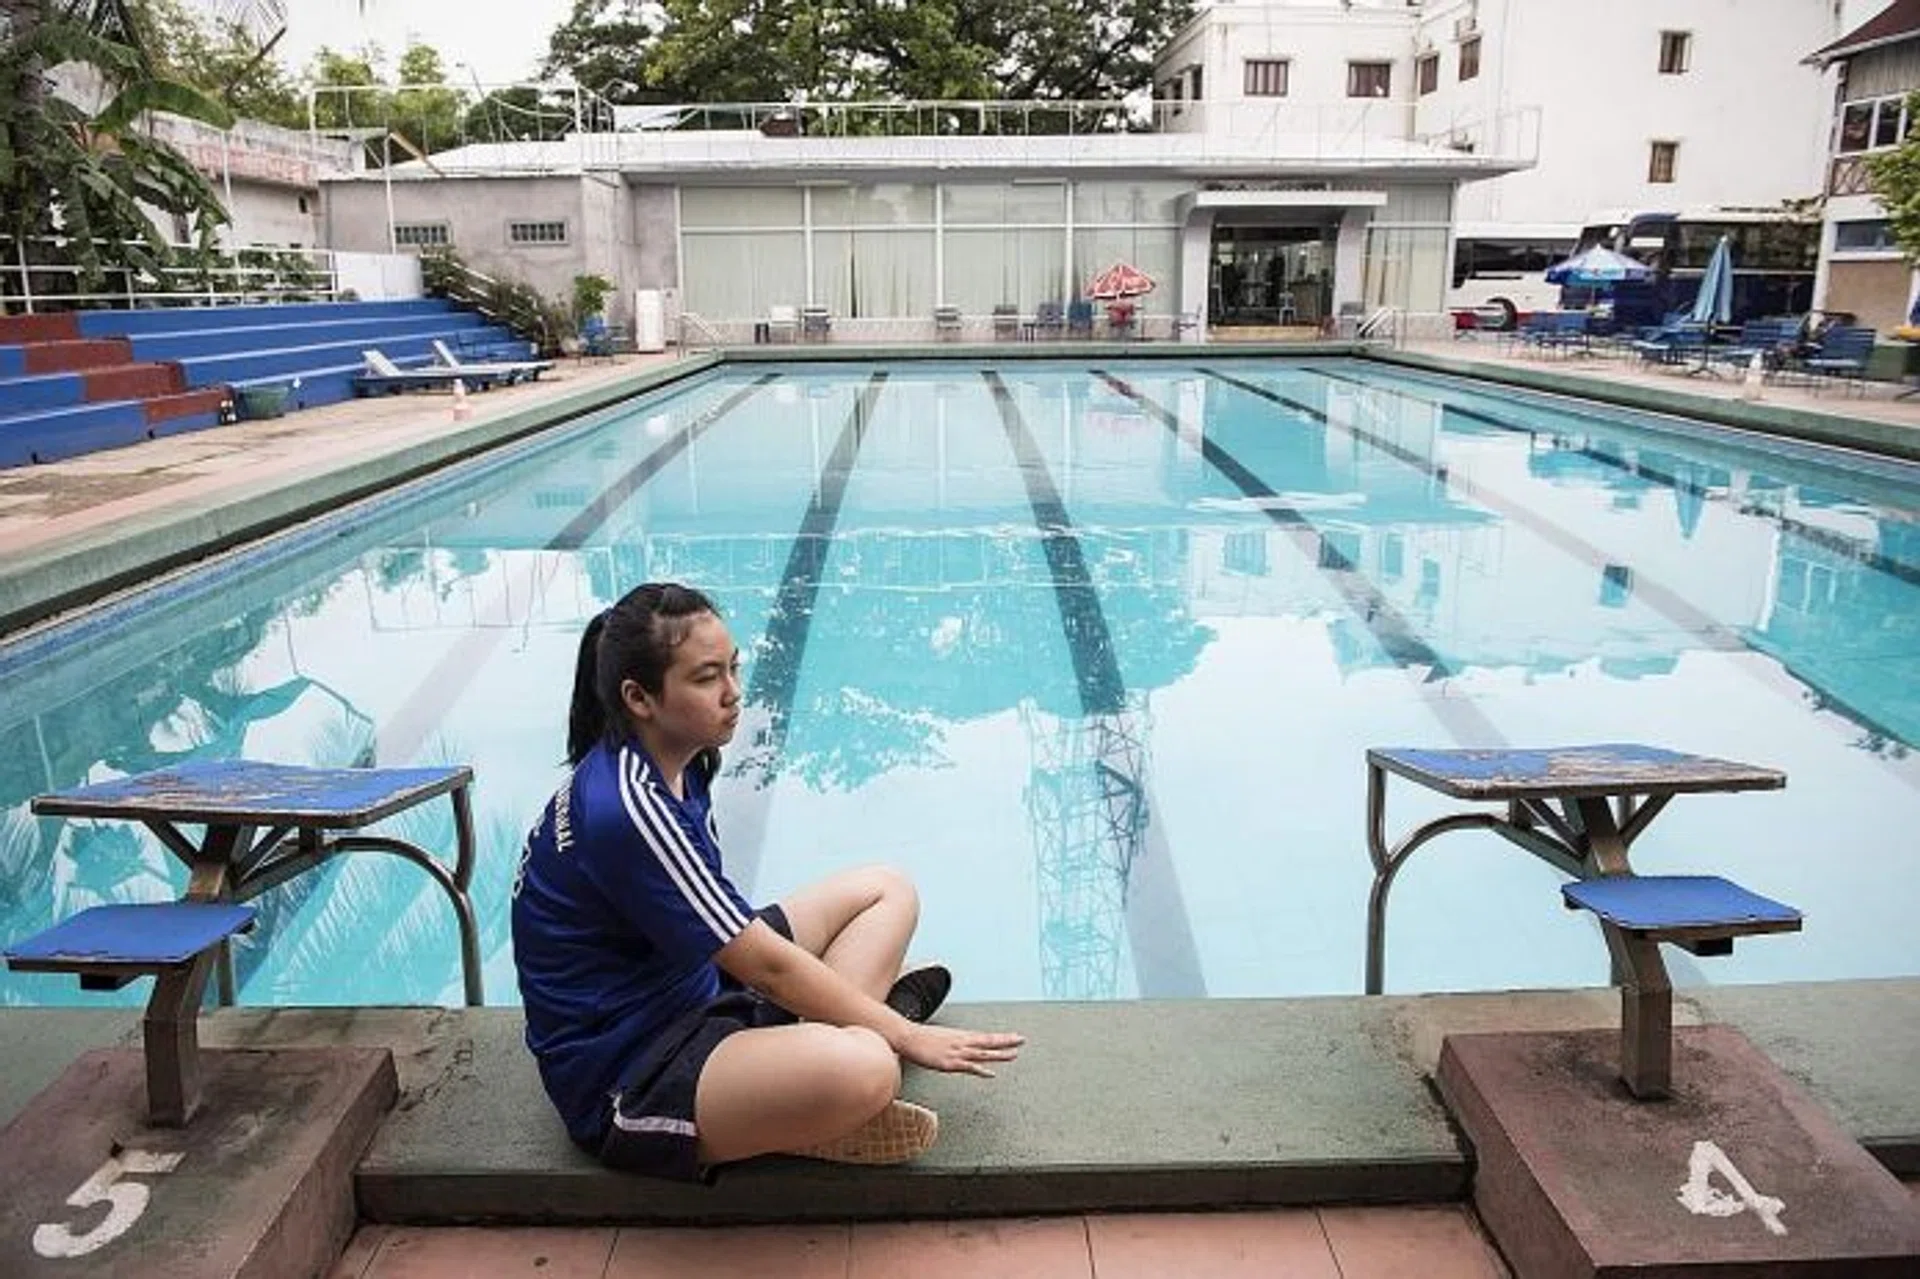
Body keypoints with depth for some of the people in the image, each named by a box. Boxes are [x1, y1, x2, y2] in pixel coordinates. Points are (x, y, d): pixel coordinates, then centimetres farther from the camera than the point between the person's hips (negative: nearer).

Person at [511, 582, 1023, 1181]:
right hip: (624, 1082, -10)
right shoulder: (628, 810, -27)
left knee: (887, 890, 10)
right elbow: (767, 965, -22)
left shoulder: (669, 763, 3)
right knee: (863, 1068, -37)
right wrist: (906, 1034, -13)